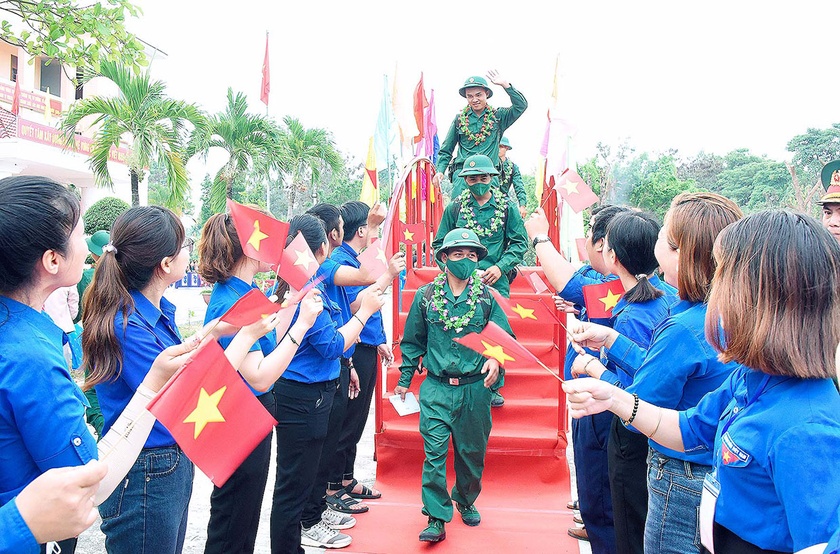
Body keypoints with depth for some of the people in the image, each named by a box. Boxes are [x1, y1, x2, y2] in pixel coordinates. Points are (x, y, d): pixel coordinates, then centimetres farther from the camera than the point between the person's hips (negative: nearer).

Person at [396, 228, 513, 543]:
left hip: (475, 389, 1)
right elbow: (412, 342, 10)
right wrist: (404, 380, 11)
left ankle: (465, 500, 39)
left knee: (472, 452, 14)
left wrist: (495, 359, -16)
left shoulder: (486, 296, 2)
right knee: (434, 453, -5)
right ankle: (437, 518, 6)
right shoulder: (426, 296, 2)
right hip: (436, 390, -1)